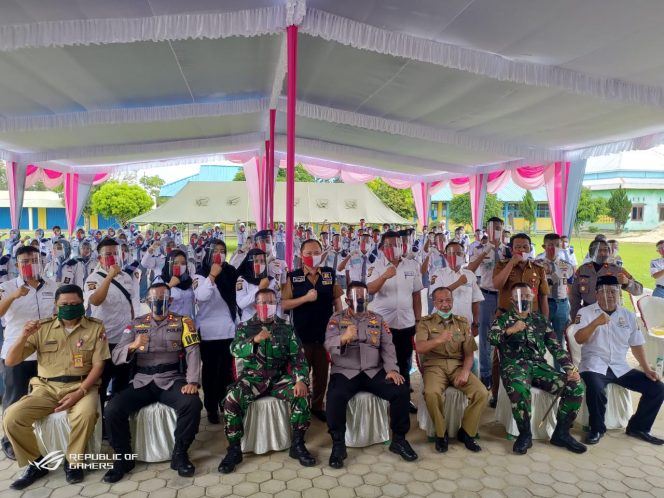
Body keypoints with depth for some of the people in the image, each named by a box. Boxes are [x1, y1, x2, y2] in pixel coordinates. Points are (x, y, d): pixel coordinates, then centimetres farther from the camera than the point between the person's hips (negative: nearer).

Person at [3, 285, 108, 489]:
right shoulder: (42, 328, 5)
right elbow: (10, 361, 3)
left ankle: (73, 462, -5)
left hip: (81, 386, -2)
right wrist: (24, 336, -16)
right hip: (47, 387, 3)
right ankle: (36, 462, 4)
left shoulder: (95, 327, 1)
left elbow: (98, 365, -3)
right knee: (12, 417, -21)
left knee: (86, 414, -34)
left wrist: (80, 392, -17)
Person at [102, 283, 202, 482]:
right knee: (112, 409, -22)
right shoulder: (136, 324, 11)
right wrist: (132, 346, -19)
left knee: (192, 404, -29)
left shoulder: (182, 322, 5)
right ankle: (123, 458, 2)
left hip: (171, 380, -2)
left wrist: (193, 381, -21)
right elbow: (116, 357, 4)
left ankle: (180, 454, -6)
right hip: (142, 382, 2)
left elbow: (193, 352, -6)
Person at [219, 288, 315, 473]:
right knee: (231, 400, -28)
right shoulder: (245, 327, 6)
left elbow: (298, 357, 0)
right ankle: (234, 449, -9)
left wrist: (301, 380, -19)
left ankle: (297, 444, -7)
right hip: (252, 376, 0)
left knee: (302, 395, -26)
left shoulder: (287, 328, 7)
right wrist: (254, 340, -32)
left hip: (280, 377, 1)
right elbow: (235, 350, -12)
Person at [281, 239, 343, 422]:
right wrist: (305, 298, -19)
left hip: (325, 332, 2)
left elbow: (337, 300, 8)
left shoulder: (330, 274, 1)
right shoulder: (293, 277, -5)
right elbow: (284, 304, -8)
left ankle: (317, 406, 31)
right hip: (302, 333, -2)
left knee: (322, 372, 13)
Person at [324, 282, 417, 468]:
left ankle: (398, 439, 0)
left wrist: (392, 369, -13)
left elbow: (387, 346, 5)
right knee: (335, 396, -32)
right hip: (345, 372, -2)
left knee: (401, 391, -19)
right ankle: (338, 445, -12)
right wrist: (344, 338, -33)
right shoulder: (336, 318, 4)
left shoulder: (378, 319, 13)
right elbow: (328, 345, -11)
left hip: (374, 371, 3)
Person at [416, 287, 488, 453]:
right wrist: (438, 340, -33)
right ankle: (441, 433, -7)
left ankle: (466, 432, 2)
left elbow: (469, 353, 8)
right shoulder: (425, 322, 3)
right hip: (434, 365, -3)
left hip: (457, 365, 3)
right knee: (432, 393, -34)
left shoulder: (463, 322, 12)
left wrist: (465, 371, -13)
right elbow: (419, 348, -14)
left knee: (482, 393, -21)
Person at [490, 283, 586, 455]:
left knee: (576, 387, -16)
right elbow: (492, 338, -12)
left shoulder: (540, 319, 18)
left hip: (539, 365, 4)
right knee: (519, 390, -38)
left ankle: (561, 433, 0)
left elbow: (556, 347, 13)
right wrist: (510, 330, -30)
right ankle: (525, 434, -14)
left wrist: (571, 369, -2)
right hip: (514, 365, -4)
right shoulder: (503, 318, 7)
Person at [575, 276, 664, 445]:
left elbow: (636, 345, 15)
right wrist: (596, 323, -30)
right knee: (596, 388, -35)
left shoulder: (628, 315, 11)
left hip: (620, 367, 5)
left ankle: (638, 427, 14)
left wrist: (647, 369, 4)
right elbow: (579, 339, -15)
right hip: (595, 366, -5)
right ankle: (597, 429, -7)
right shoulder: (585, 312, -2)